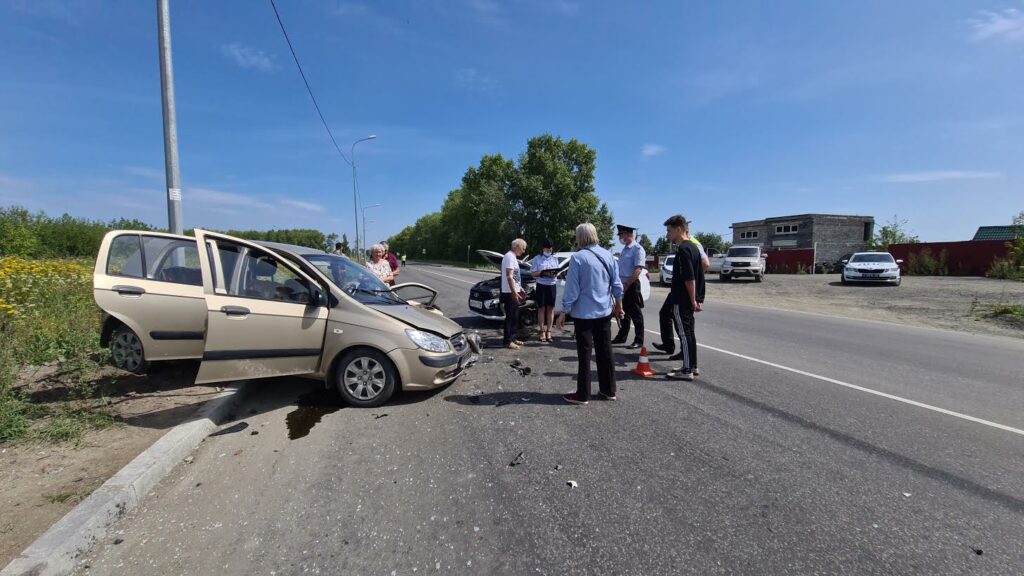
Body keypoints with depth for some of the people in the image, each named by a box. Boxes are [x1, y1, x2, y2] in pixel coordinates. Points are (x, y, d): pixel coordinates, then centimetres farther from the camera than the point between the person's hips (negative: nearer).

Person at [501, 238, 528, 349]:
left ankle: (512, 338, 22)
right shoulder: (510, 257, -15)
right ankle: (507, 341, -2)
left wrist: (520, 289, 25)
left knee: (515, 317, 14)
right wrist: (514, 292, -25)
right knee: (510, 317, -6)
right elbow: (509, 277, -23)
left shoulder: (513, 257, 17)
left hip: (514, 291, 10)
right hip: (510, 293, -10)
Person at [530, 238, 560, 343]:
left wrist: (554, 274, -11)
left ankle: (548, 331, 10)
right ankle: (542, 332, 8)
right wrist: (543, 272, -19)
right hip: (541, 285, -3)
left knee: (550, 308, 3)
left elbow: (557, 272, 12)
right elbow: (533, 273, -3)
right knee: (541, 308, 2)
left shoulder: (554, 259, 11)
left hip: (551, 285, 3)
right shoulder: (537, 258, 0)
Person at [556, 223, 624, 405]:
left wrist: (563, 312, -7)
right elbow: (617, 284, 7)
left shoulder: (578, 257, -14)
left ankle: (583, 395, 9)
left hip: (584, 313, -6)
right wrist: (618, 306, 20)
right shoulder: (608, 255, 4)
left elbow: (572, 289, -15)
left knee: (584, 354, 2)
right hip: (604, 312, 6)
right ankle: (609, 391, 23)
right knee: (605, 351, 14)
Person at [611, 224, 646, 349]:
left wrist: (627, 284, -24)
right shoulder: (625, 249, 14)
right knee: (623, 312, 16)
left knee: (635, 313, -1)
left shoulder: (637, 249, -13)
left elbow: (638, 269, -21)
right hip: (623, 285, 9)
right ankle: (621, 337, 26)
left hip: (632, 285, -8)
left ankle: (639, 340, 7)